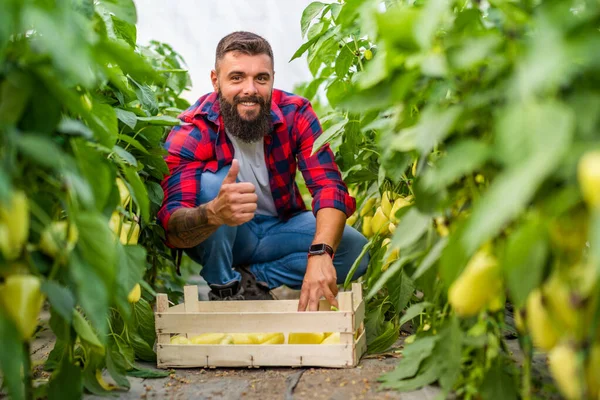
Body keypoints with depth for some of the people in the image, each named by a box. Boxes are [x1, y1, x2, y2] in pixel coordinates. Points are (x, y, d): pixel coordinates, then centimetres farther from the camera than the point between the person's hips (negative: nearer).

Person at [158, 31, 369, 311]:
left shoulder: (295, 113, -16)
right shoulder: (189, 133, -24)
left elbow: (329, 186, -26)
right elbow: (171, 230, -35)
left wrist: (320, 253, -45)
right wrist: (214, 213, -59)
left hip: (280, 228, 3)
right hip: (215, 241, -3)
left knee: (356, 249, -19)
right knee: (211, 181, -32)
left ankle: (250, 280, -12)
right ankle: (222, 288, -13)